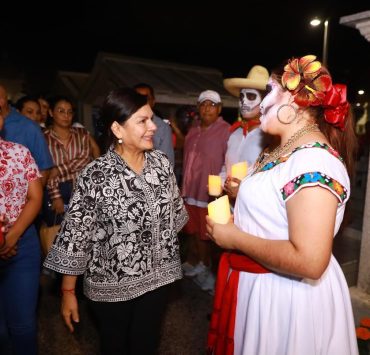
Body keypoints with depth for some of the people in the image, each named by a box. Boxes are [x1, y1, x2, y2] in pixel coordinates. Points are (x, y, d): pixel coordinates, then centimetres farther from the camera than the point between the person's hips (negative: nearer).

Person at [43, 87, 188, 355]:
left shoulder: (162, 162, -6)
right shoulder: (96, 175, -21)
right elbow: (75, 235, -14)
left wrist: (170, 259, 13)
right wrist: (68, 292, -7)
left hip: (158, 276, 3)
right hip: (112, 283, -3)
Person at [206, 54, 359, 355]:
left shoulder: (315, 161, -26)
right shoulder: (285, 151, 4)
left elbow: (309, 262, -32)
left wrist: (235, 238, -23)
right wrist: (241, 194, 2)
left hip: (286, 294, -9)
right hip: (260, 284, 9)